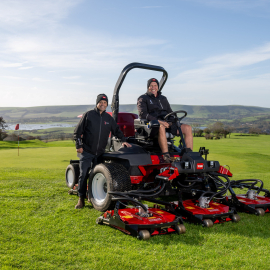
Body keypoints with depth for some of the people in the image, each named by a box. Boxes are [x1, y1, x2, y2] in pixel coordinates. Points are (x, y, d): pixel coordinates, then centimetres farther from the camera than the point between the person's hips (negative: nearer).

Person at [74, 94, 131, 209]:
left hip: (100, 153, 3)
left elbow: (116, 130, 17)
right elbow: (77, 131, 0)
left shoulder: (109, 118, 10)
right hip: (86, 151, -3)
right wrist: (78, 145, -6)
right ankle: (81, 199, 5)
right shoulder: (88, 115, -1)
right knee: (83, 174, -5)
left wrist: (123, 140, 1)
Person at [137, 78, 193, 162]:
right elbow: (142, 114, -8)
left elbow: (170, 112, 27)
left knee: (188, 128, -14)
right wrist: (158, 121, -21)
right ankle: (166, 158, -47)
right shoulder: (143, 99, 10)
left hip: (167, 123, 6)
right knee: (161, 127, -42)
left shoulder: (163, 98, 28)